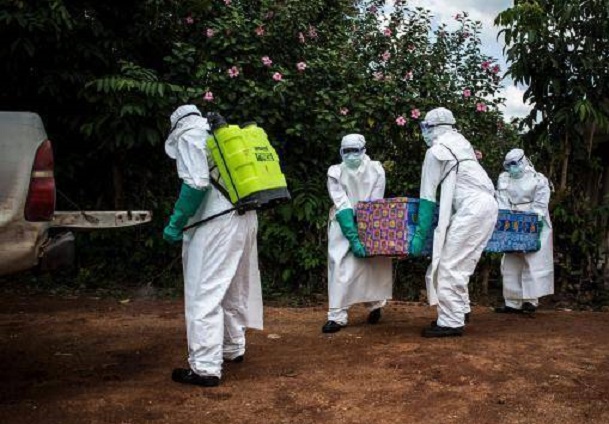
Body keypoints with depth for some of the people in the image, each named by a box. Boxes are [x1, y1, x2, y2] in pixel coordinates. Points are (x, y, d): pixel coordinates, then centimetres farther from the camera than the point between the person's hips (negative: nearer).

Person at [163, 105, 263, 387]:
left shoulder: (188, 136, -2)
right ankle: (233, 348, 36)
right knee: (233, 288, 21)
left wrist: (175, 224, -10)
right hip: (246, 218, 9)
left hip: (216, 223, -8)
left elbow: (196, 184, -16)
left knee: (204, 294, -6)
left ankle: (205, 368, -6)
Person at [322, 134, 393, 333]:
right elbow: (342, 208, -19)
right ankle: (337, 315, -7)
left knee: (373, 264, 2)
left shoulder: (376, 170, -11)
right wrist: (353, 238, -26)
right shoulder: (335, 173, -13)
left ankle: (375, 304, 28)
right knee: (341, 267, -11)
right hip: (344, 225, -1)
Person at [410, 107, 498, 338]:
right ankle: (460, 309, 22)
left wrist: (420, 234, -4)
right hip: (488, 205, 9)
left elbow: (428, 197, -6)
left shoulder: (436, 151, -4)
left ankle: (451, 322, -7)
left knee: (449, 266, -7)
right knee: (461, 264, 15)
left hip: (472, 208, -9)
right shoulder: (461, 142, 20)